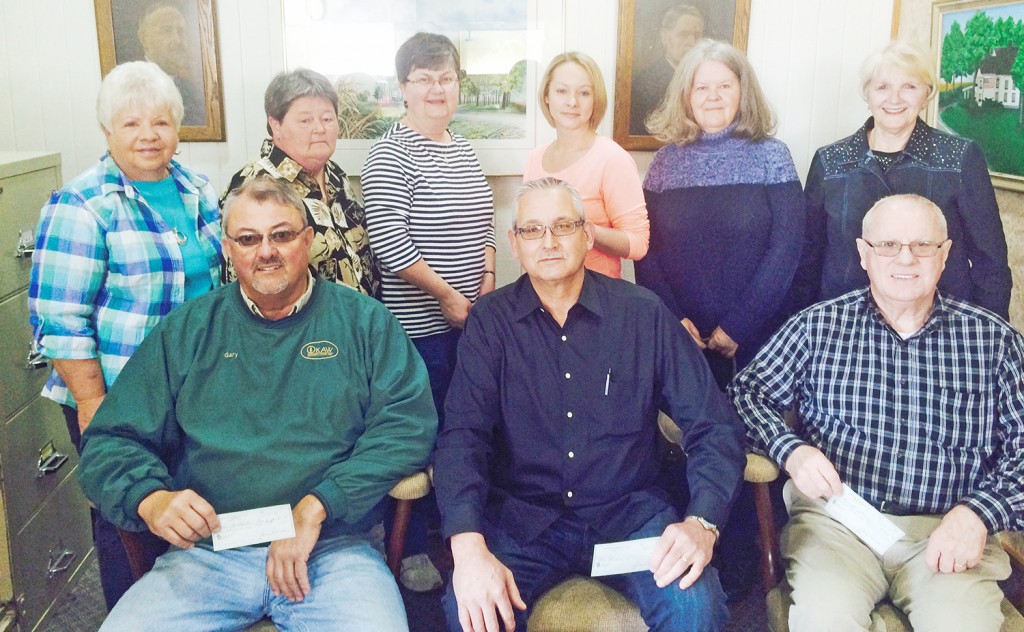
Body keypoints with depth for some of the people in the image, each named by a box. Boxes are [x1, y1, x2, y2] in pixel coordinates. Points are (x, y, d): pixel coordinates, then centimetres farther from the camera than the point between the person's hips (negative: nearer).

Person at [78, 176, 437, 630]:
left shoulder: (364, 322, 6)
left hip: (333, 549, -2)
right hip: (205, 554, 2)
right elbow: (110, 443, 10)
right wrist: (151, 498, -13)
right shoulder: (186, 331, 11)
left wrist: (315, 507, -14)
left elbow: (408, 423, -5)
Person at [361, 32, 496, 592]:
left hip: (470, 316, 7)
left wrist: (488, 279, 6)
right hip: (417, 322, -7)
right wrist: (447, 294, -14)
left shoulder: (463, 150, 13)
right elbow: (388, 242, -18)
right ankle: (410, 547, 19)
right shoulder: (390, 155, -10)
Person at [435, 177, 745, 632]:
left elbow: (714, 427, -3)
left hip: (630, 513, 1)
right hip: (523, 519, 0)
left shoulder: (644, 314, -2)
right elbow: (463, 436, -11)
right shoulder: (491, 321, -2)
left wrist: (702, 523, -20)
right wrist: (469, 548, -28)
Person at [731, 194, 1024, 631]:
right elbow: (748, 393, 7)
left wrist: (979, 513, -11)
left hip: (948, 532, 1)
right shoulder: (817, 326, 7)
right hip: (834, 520, -1)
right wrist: (790, 450, -12)